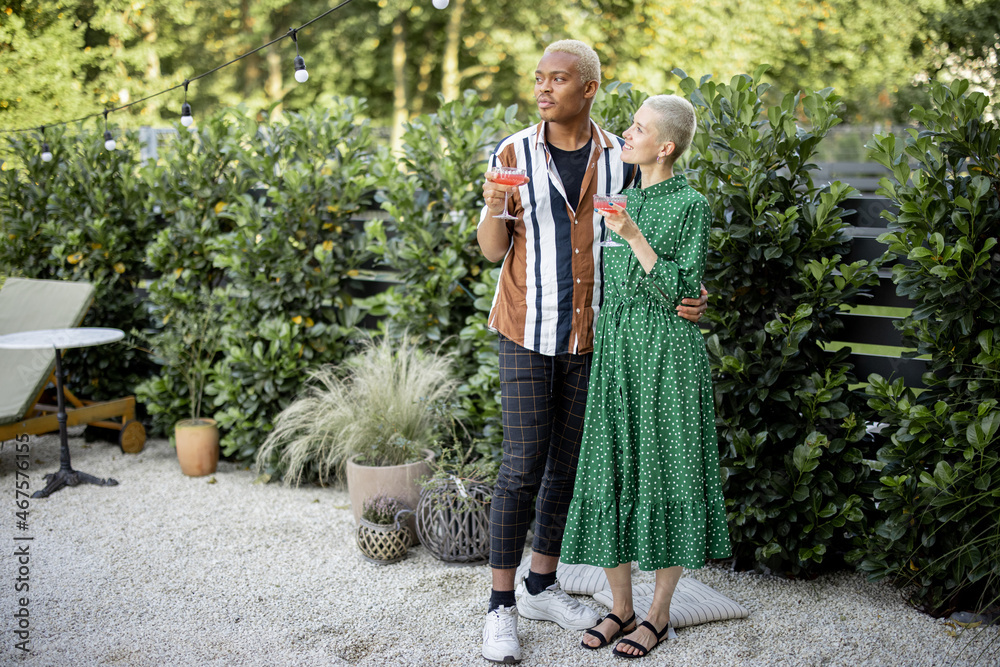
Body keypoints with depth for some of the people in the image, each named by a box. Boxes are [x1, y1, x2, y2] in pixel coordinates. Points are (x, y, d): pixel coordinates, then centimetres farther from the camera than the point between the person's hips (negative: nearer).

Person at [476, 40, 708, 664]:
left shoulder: (620, 160, 0)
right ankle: (502, 604, 8)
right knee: (523, 466, -5)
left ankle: (542, 585, 27)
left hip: (592, 333, 3)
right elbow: (494, 250, -3)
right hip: (528, 332, -3)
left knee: (569, 463, 11)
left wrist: (683, 296, -10)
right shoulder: (515, 154, -5)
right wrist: (493, 209, -25)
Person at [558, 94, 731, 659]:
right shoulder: (622, 198, 11)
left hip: (668, 355, -6)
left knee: (665, 473, 3)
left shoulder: (692, 205, -7)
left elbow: (681, 290, -14)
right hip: (614, 353, 6)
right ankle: (621, 606, 20)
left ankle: (659, 613, 16)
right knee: (611, 474, 7)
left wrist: (636, 237, -21)